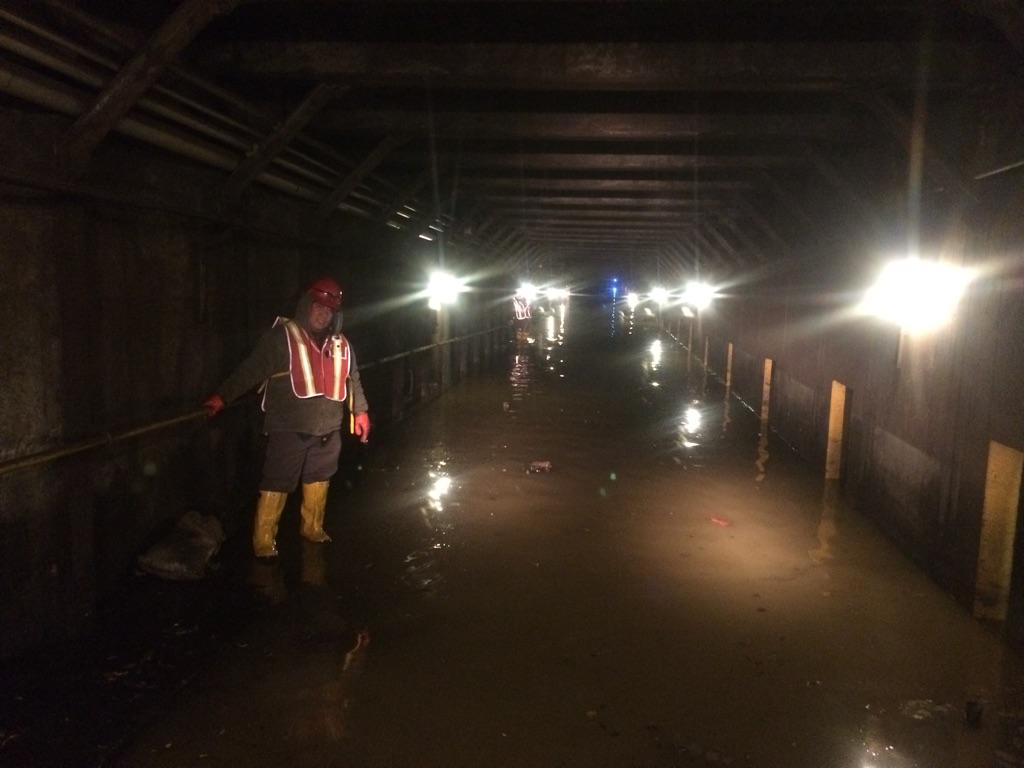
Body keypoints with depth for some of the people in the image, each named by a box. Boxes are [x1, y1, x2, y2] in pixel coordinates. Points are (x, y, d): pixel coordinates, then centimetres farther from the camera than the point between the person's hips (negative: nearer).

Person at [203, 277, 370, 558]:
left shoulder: (340, 344, 11)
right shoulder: (281, 337, -7)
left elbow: (352, 380, 22)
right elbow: (251, 369, -12)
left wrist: (360, 410, 21)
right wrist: (222, 396, -21)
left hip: (328, 430, 5)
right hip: (289, 429, -5)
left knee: (318, 481, 17)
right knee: (276, 485, -2)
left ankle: (313, 528, 34)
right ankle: (264, 542, 9)